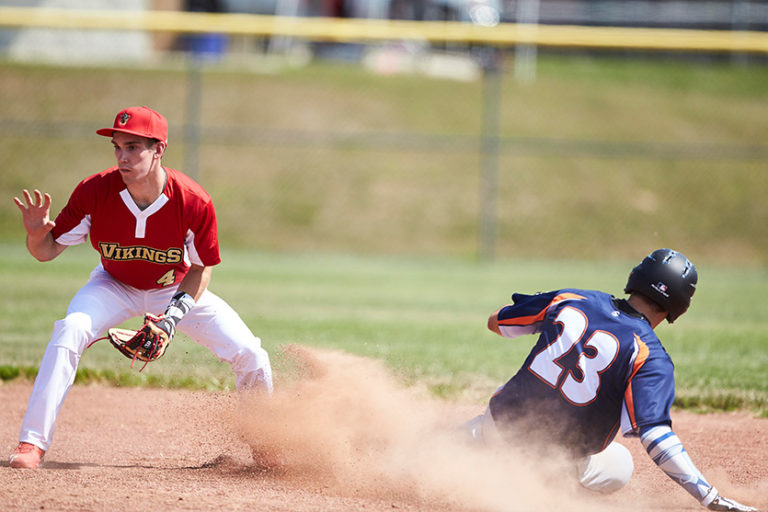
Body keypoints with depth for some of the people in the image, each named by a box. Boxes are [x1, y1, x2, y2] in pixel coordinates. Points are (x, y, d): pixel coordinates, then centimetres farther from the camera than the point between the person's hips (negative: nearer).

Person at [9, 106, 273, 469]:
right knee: (68, 332, -30)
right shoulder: (94, 192, -28)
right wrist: (36, 234, -41)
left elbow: (201, 268, -14)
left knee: (250, 355, -9)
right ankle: (32, 443, -24)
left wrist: (176, 313, -28)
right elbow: (48, 251, -18)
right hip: (115, 286, 0)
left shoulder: (194, 202, -29)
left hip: (177, 289, 0)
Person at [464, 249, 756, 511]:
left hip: (507, 418, 4)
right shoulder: (650, 357, -16)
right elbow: (655, 434, -26)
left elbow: (495, 323, 14)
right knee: (618, 467, 26)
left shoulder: (569, 299, -2)